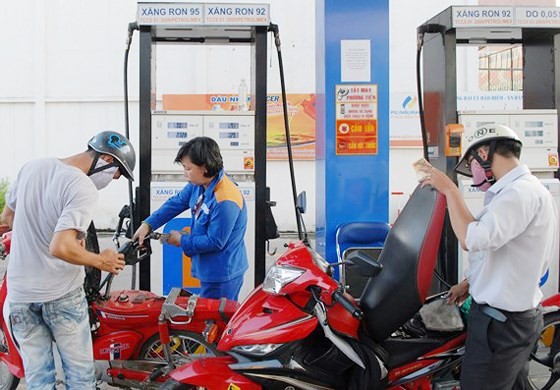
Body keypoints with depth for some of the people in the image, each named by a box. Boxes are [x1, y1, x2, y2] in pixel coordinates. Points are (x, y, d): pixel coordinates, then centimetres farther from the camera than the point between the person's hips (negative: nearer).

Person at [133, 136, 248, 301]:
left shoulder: (225, 202, -28)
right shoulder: (199, 184, -1)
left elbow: (214, 242, -23)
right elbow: (176, 202, 9)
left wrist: (182, 241, -9)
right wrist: (148, 224, -1)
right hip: (211, 271, 9)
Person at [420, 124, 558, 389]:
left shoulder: (520, 192, -21)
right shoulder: (524, 189, 13)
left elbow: (472, 239, -32)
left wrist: (450, 190, -20)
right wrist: (471, 282, 21)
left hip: (500, 323, -10)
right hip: (516, 317, 10)